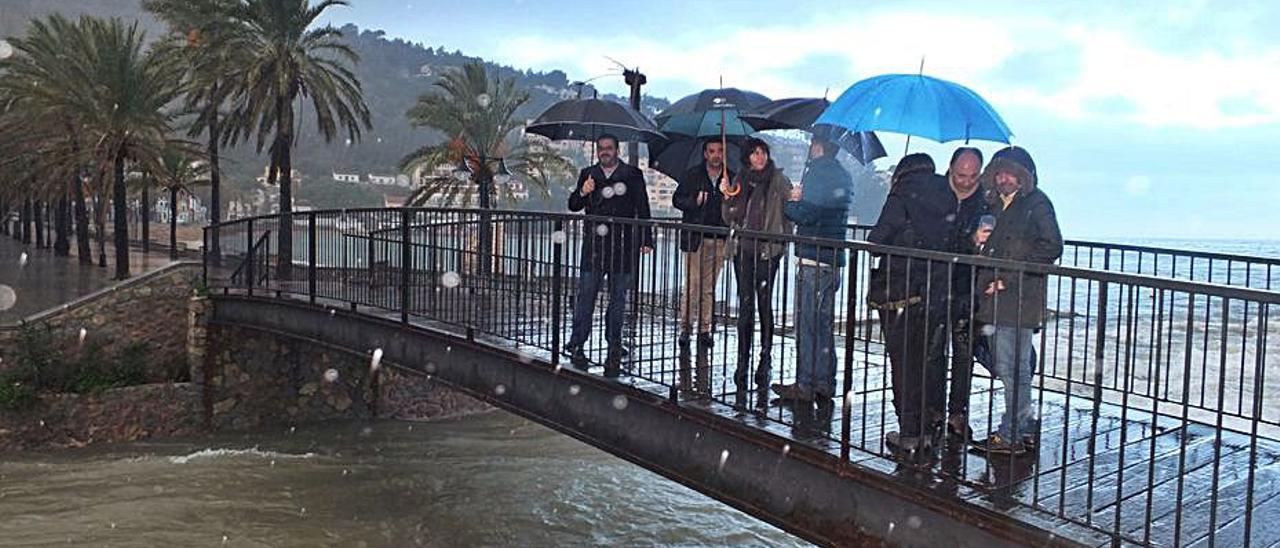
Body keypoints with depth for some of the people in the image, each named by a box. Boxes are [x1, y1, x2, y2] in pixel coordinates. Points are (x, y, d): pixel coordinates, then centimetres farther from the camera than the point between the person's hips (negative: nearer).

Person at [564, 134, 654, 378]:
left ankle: (614, 348, 13)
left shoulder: (633, 175, 7)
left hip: (623, 245, -1)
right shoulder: (588, 174, 13)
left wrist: (646, 240, 1)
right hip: (594, 244, 1)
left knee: (618, 298, 5)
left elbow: (643, 209, 8)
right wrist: (582, 193, -10)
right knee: (586, 294, -3)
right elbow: (573, 206, 12)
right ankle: (577, 344, 5)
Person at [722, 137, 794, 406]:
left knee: (764, 305, -2)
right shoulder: (740, 180, 11)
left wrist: (783, 240, -13)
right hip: (742, 249, 3)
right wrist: (728, 198, -5)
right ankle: (743, 362, 10)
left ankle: (765, 359, 7)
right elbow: (729, 219, 10)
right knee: (745, 307, 4)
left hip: (767, 250, -3)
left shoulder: (779, 180, 2)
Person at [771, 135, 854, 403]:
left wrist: (788, 204, 1)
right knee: (824, 323, 14)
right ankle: (825, 383, 18)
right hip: (833, 258, 9)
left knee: (806, 324, -4)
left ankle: (805, 386, -1)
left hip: (813, 258, -9)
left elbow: (807, 214, -18)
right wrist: (799, 200, 10)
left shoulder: (818, 172, -10)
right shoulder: (843, 176, 17)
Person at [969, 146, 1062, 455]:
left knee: (1012, 368, -6)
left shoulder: (1037, 204, -4)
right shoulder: (994, 203, 19)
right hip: (994, 299, 8)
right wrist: (979, 239, 4)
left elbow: (1051, 248, -12)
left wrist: (1009, 278, -15)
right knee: (1003, 365, 13)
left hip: (1020, 299, -8)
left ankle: (1012, 436, 2)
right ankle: (1025, 426, 25)